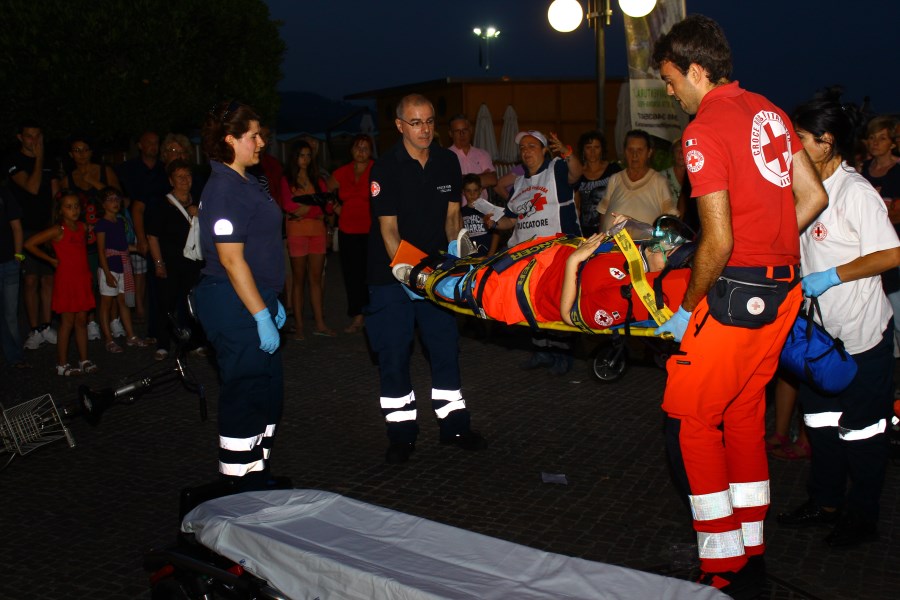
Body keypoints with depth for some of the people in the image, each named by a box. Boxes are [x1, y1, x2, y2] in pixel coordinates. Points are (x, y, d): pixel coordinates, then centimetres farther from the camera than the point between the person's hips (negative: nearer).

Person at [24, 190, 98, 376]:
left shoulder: (83, 227, 7)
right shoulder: (58, 230, -12)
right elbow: (29, 244, -13)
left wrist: (86, 272, 11)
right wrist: (51, 260, -8)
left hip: (82, 280, 6)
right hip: (66, 281, -6)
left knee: (82, 321, 10)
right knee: (67, 322, -2)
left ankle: (84, 360, 17)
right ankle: (62, 365, 6)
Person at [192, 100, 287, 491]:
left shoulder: (245, 183, 14)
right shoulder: (224, 189, -17)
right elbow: (231, 259, -22)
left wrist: (271, 302, 21)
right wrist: (262, 316, -22)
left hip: (254, 299, 11)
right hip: (235, 305, -11)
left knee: (268, 393, 17)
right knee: (245, 395, -2)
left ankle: (258, 479, 31)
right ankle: (243, 492, 11)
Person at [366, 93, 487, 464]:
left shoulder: (447, 162, 2)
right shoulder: (386, 169, -12)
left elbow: (451, 216, 7)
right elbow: (389, 230, -15)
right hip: (391, 274, -4)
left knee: (446, 347, 7)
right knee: (394, 354, 1)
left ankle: (454, 426, 20)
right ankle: (401, 434, 14)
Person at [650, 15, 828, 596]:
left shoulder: (704, 130, -14)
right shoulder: (770, 112, 11)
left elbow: (718, 242, -19)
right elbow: (814, 197, 13)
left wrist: (688, 310, -8)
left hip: (738, 292, -9)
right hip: (784, 288, 9)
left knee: (689, 422, 1)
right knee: (744, 414, 17)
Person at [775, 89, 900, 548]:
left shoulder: (855, 192, -17)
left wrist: (828, 278, -23)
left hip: (861, 332, -8)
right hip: (823, 329, 8)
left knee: (861, 427, 5)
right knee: (820, 417, 16)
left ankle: (862, 517, 21)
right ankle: (826, 502, 31)